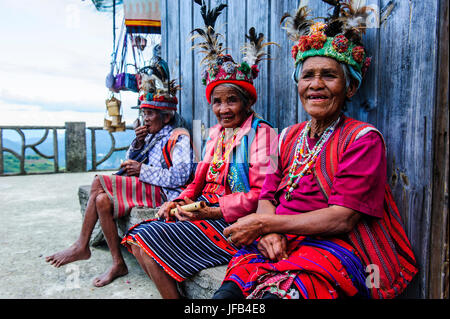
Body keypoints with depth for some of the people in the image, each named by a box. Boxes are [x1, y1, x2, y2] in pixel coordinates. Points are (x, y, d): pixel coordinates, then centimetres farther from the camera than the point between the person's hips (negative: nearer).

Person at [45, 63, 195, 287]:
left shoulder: (178, 138, -6)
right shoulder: (151, 136, 19)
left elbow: (180, 177, -20)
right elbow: (129, 163, 22)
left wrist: (143, 170, -14)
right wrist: (138, 143, 4)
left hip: (161, 193, -8)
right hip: (143, 187, 8)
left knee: (100, 182, -18)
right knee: (102, 200, -13)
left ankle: (81, 247, -4)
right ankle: (118, 264, -6)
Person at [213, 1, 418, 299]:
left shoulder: (364, 138, -3)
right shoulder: (289, 137, 15)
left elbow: (343, 218, -12)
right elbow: (267, 197, 11)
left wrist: (264, 223, -13)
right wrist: (269, 233, -11)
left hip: (334, 247, -4)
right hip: (279, 247, 4)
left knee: (276, 292, -32)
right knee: (227, 292, -22)